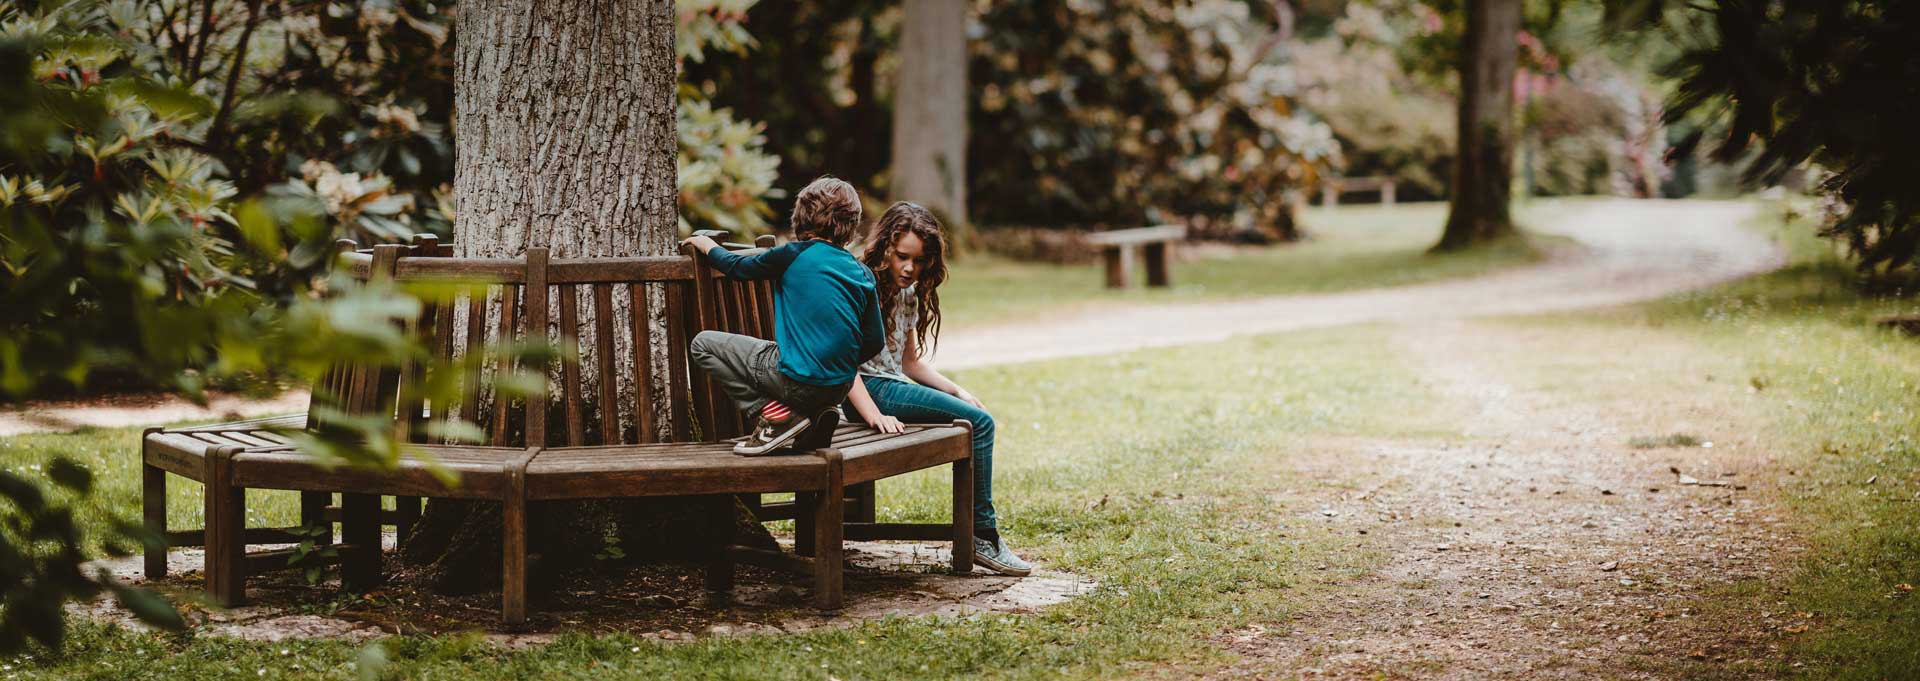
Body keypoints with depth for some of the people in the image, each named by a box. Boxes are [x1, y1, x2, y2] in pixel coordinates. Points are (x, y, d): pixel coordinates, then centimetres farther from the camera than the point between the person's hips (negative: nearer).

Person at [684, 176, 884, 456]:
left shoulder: (794, 254, -5)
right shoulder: (862, 274, 6)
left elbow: (737, 267, 10)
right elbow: (875, 341, 7)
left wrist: (707, 245, 30)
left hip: (797, 381, -6)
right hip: (840, 388, 6)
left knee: (704, 344, 8)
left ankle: (774, 414, -2)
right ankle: (817, 412, 9)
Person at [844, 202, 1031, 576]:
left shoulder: (908, 293, 16)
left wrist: (957, 390, 6)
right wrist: (874, 416, -31)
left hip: (896, 384, 9)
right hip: (870, 388, -9)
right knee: (978, 422, -17)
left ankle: (981, 535, -6)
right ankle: (982, 535, -12)